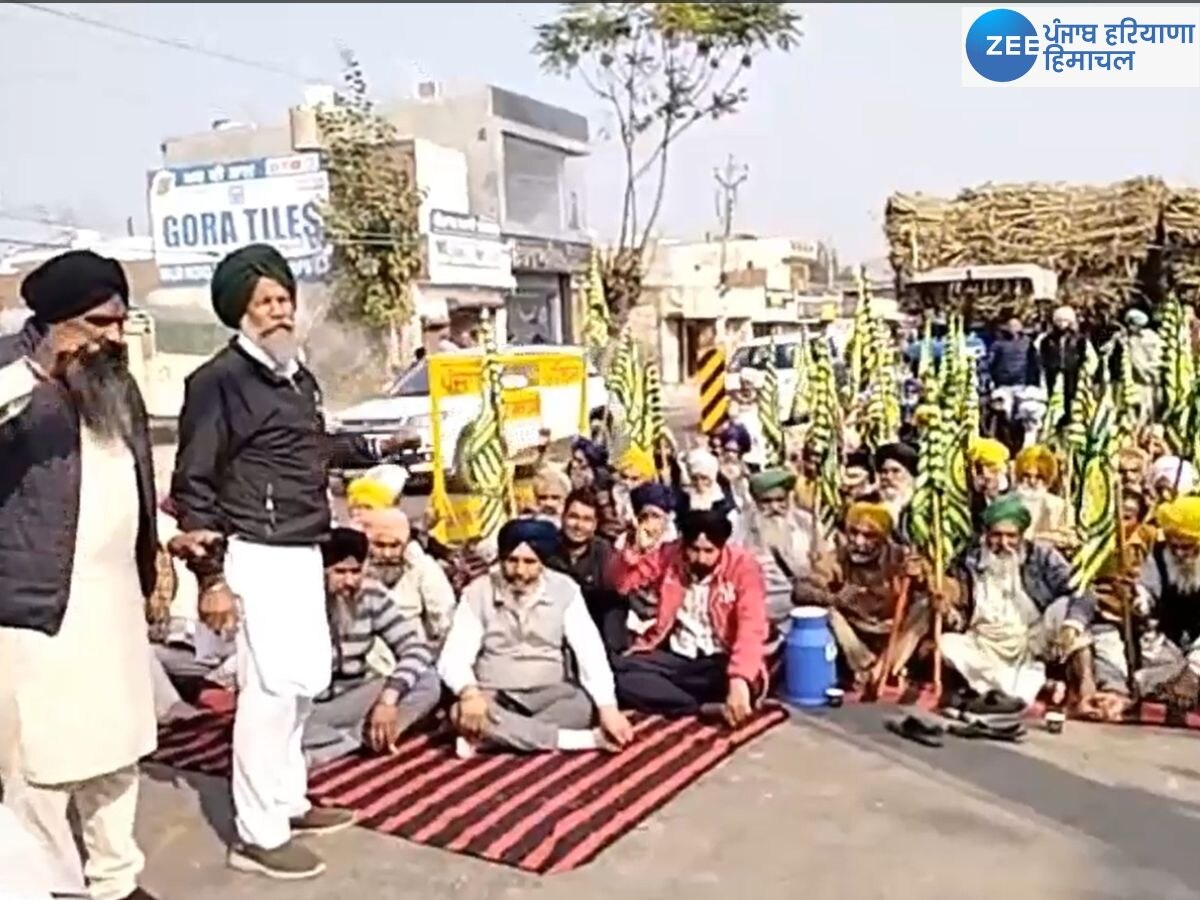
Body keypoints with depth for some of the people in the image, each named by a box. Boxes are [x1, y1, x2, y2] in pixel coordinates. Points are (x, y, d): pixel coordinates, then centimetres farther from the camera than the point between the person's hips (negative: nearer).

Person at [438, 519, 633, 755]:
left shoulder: (564, 589, -6)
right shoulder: (478, 592, -6)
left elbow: (590, 651, -13)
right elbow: (453, 657, -13)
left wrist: (607, 706, -27)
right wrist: (469, 692, -35)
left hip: (547, 694, 1)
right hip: (494, 696, 0)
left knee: (585, 705, -30)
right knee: (461, 713, -34)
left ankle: (485, 738, -25)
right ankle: (587, 739, -30)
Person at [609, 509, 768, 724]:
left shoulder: (742, 565, -14)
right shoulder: (668, 555, -2)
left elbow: (751, 628, -25)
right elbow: (620, 583, -1)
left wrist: (740, 680, -41)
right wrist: (635, 550, -22)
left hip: (719, 660, -3)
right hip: (673, 657, 3)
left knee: (747, 681, -37)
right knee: (620, 671, -25)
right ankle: (708, 710, -23)